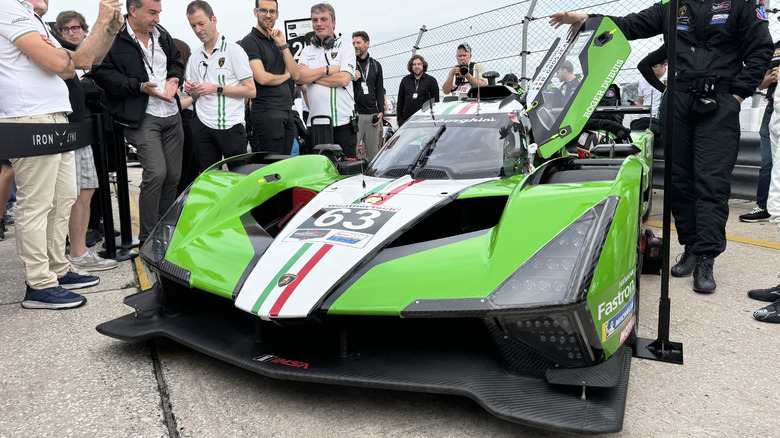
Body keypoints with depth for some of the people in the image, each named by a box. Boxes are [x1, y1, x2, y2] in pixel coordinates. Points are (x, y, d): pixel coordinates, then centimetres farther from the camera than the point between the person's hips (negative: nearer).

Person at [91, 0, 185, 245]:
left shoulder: (162, 35, 15)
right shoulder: (113, 39, -7)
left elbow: (176, 61, 26)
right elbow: (101, 73, -11)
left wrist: (174, 80, 4)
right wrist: (140, 87, -17)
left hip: (172, 115, 7)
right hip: (141, 117, -7)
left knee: (173, 175, 6)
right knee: (156, 173, -17)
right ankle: (147, 240, -4)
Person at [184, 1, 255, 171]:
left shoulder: (233, 50, -1)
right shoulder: (194, 59, 17)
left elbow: (250, 91, -8)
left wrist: (217, 88, -14)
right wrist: (191, 91, 1)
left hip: (230, 125, -5)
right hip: (202, 125, 5)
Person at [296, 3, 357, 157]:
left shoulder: (346, 48, 6)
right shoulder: (307, 51, 16)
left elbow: (344, 79, -10)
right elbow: (299, 78, 0)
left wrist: (311, 75, -4)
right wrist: (328, 69, -5)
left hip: (343, 122, -3)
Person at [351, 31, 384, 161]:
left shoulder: (376, 65, 15)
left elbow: (380, 90, 16)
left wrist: (381, 111, 4)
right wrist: (352, 79, -14)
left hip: (372, 115, 4)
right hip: (354, 114, -3)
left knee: (373, 152, 7)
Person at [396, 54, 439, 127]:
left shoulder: (431, 80, 7)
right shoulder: (405, 80, 15)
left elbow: (435, 101, 3)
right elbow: (400, 101, 16)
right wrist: (399, 119, 9)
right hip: (407, 119, 2)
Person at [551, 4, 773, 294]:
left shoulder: (743, 4, 6)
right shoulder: (671, 7, 16)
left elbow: (761, 50, 3)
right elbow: (631, 25, 11)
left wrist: (738, 95, -6)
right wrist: (585, 18, -2)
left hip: (719, 104, -4)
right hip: (679, 101, 4)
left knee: (712, 181, -9)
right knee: (679, 178, 3)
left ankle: (706, 259, -7)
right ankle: (691, 248, 14)